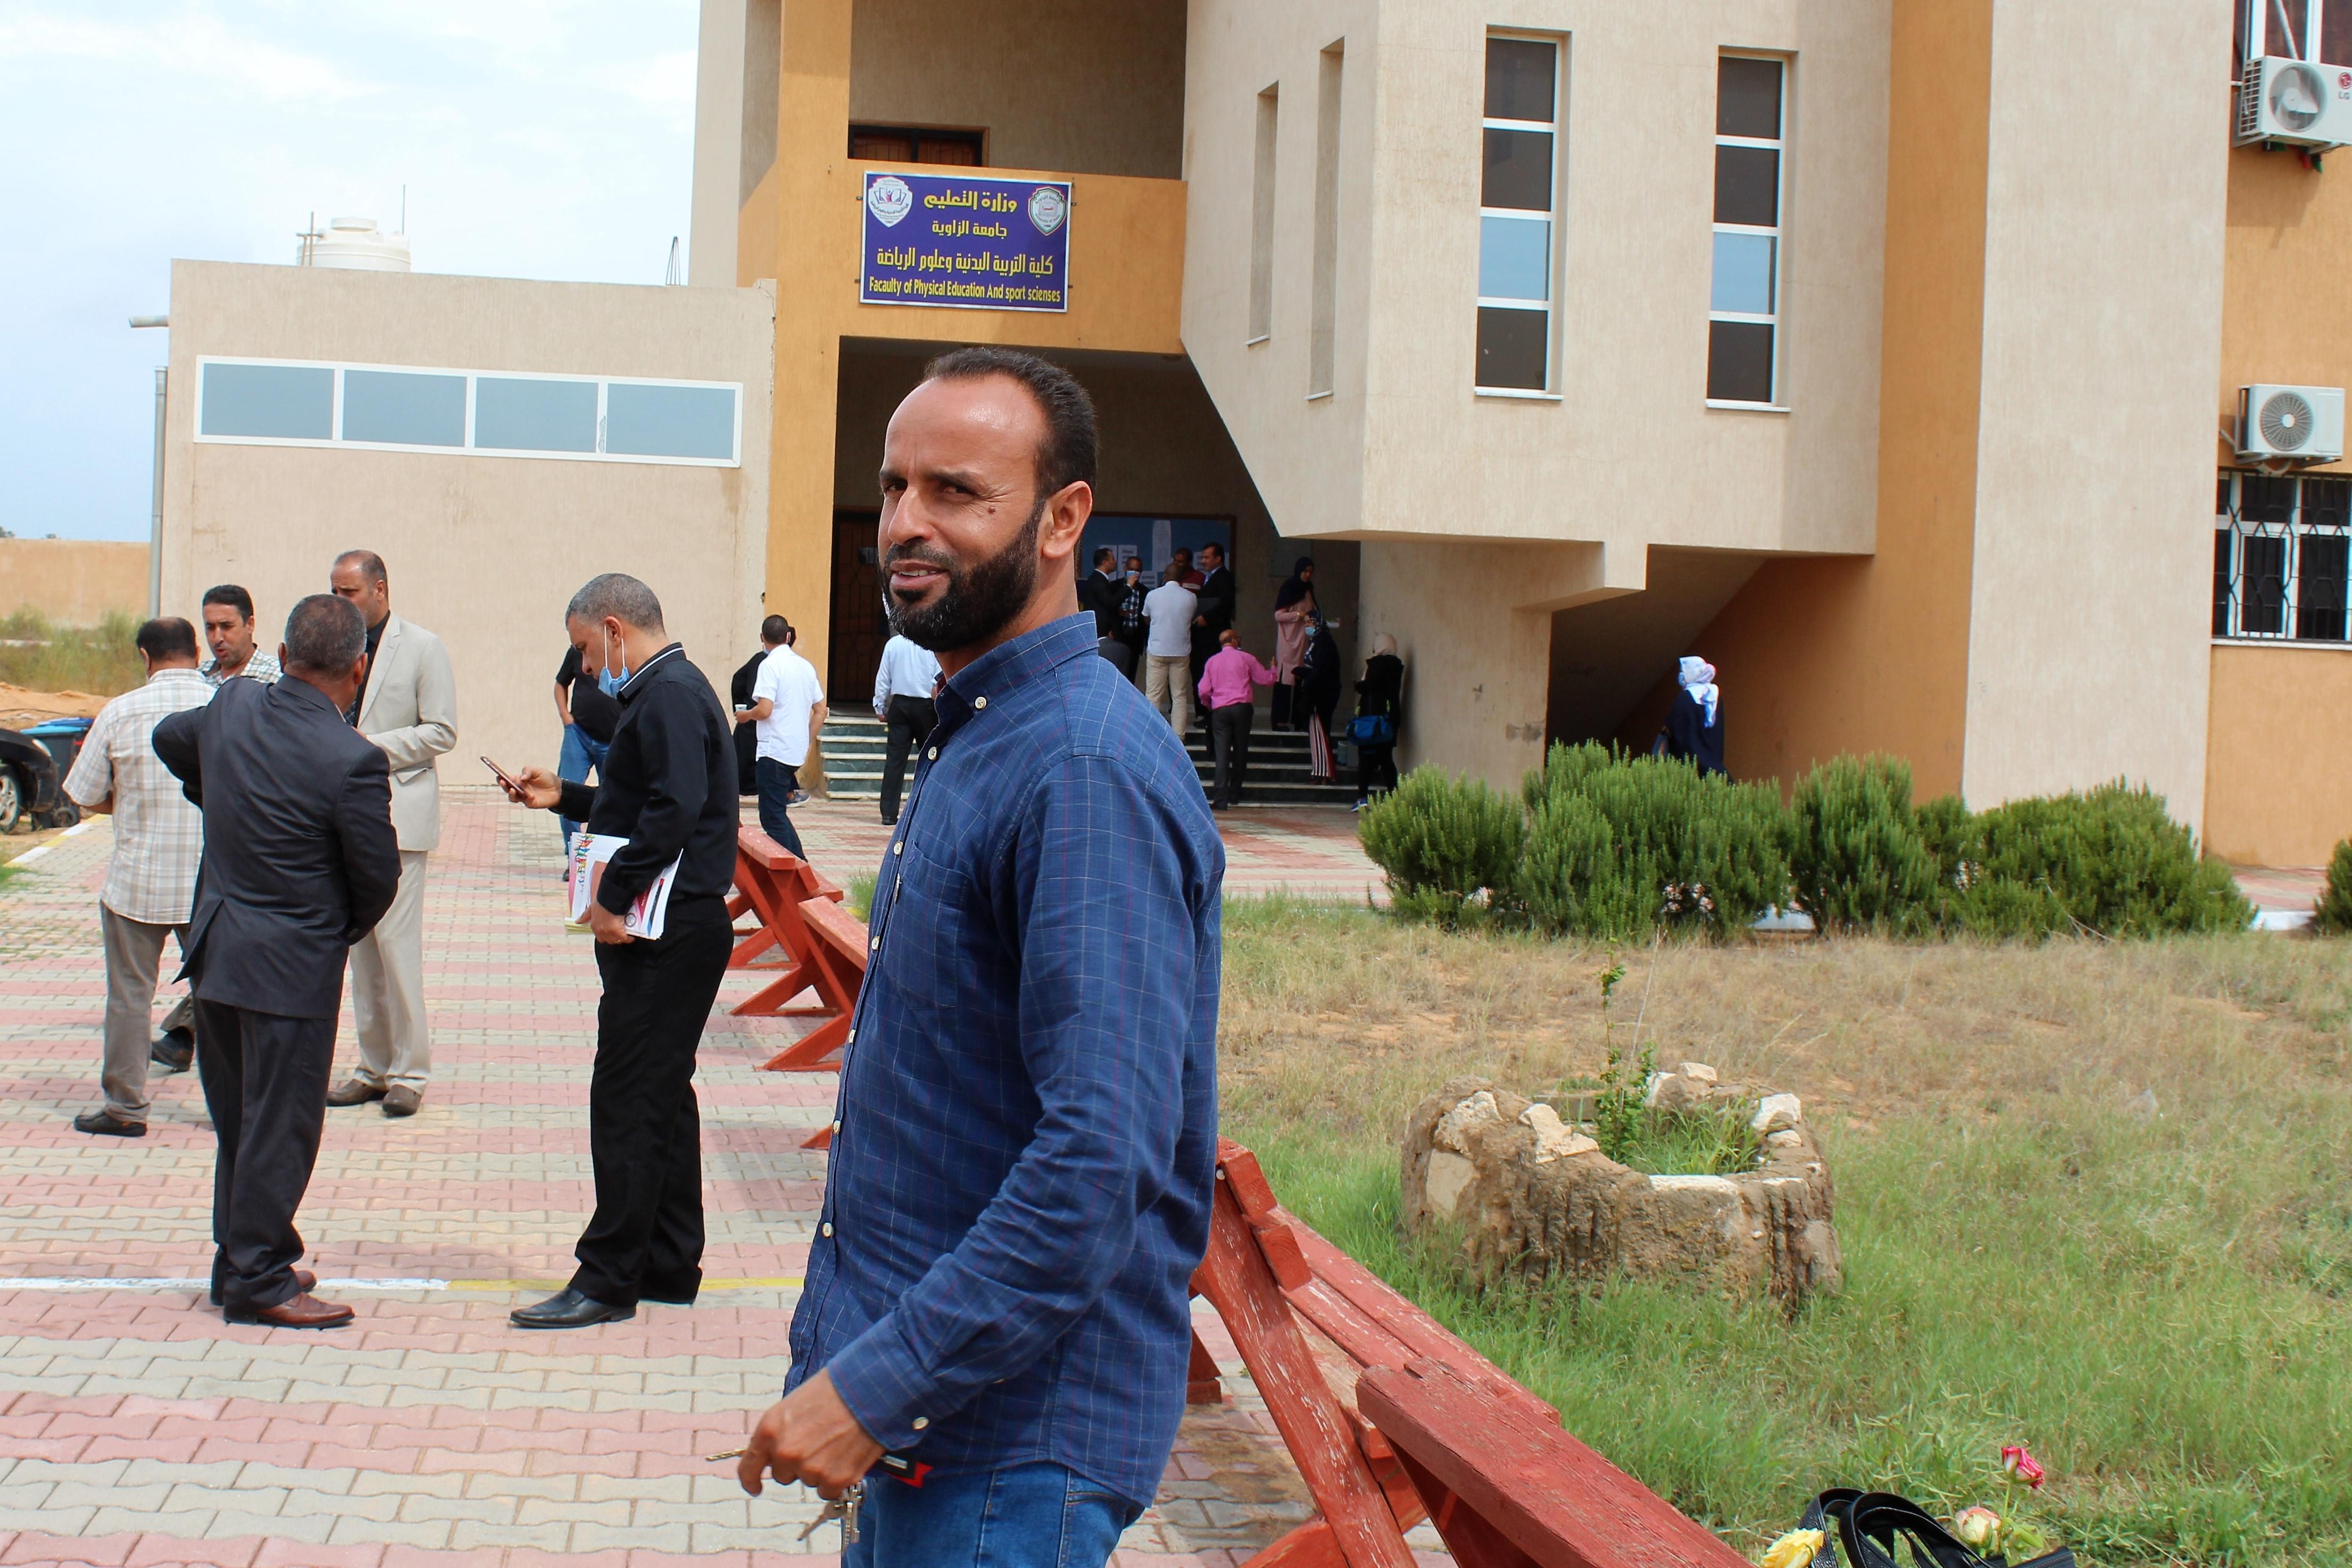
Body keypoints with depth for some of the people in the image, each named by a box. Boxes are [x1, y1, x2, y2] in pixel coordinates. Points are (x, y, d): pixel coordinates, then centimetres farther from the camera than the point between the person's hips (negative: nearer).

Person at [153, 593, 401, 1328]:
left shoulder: (231, 707, -1)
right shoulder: (353, 761, -21)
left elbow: (169, 740, 22)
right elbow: (379, 879, -12)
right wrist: (346, 930, 8)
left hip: (215, 951, 7)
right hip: (294, 965, -7)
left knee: (238, 1118, 18)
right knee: (280, 1123, 3)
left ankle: (241, 1257, 29)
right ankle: (259, 1280, 9)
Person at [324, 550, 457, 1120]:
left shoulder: (422, 648, -3)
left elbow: (442, 731, -7)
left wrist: (372, 747, -15)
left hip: (398, 812, -6)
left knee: (396, 943, -8)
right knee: (358, 945, 8)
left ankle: (409, 1071, 0)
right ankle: (374, 1066, 16)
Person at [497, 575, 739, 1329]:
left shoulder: (670, 695, -16)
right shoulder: (668, 691, 17)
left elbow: (675, 812, -27)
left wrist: (613, 896, -23)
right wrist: (564, 796, 22)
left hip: (670, 935, -11)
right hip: (671, 931, 11)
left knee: (627, 1101, -7)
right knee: (662, 1096, 15)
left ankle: (608, 1279, -3)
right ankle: (670, 1265, 22)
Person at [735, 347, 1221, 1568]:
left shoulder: (1089, 769, -21)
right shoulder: (974, 737, 13)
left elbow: (1105, 1159, -28)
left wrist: (879, 1384, -25)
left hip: (1013, 1435, -10)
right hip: (921, 1421, 10)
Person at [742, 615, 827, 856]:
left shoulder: (770, 665, -11)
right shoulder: (806, 666, 11)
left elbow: (764, 710, -19)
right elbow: (821, 711, 14)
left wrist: (745, 715, 1)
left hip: (774, 752, -7)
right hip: (797, 752, 7)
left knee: (773, 817, -3)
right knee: (778, 813, 17)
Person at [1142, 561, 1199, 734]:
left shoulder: (1153, 595, -4)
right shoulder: (1190, 598, -4)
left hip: (1157, 650, -1)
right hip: (1181, 652, 1)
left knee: (1153, 695, 3)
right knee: (1180, 696, 5)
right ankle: (1178, 734, 3)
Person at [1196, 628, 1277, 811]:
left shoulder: (1212, 661, 11)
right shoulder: (1245, 658, 4)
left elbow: (1204, 690, 7)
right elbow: (1267, 680, 7)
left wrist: (1208, 705, 28)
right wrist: (1273, 670, 29)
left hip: (1220, 710, 1)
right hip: (1241, 707, -1)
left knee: (1222, 753, -5)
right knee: (1240, 752, 12)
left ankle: (1220, 800, -16)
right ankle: (1234, 795, 16)